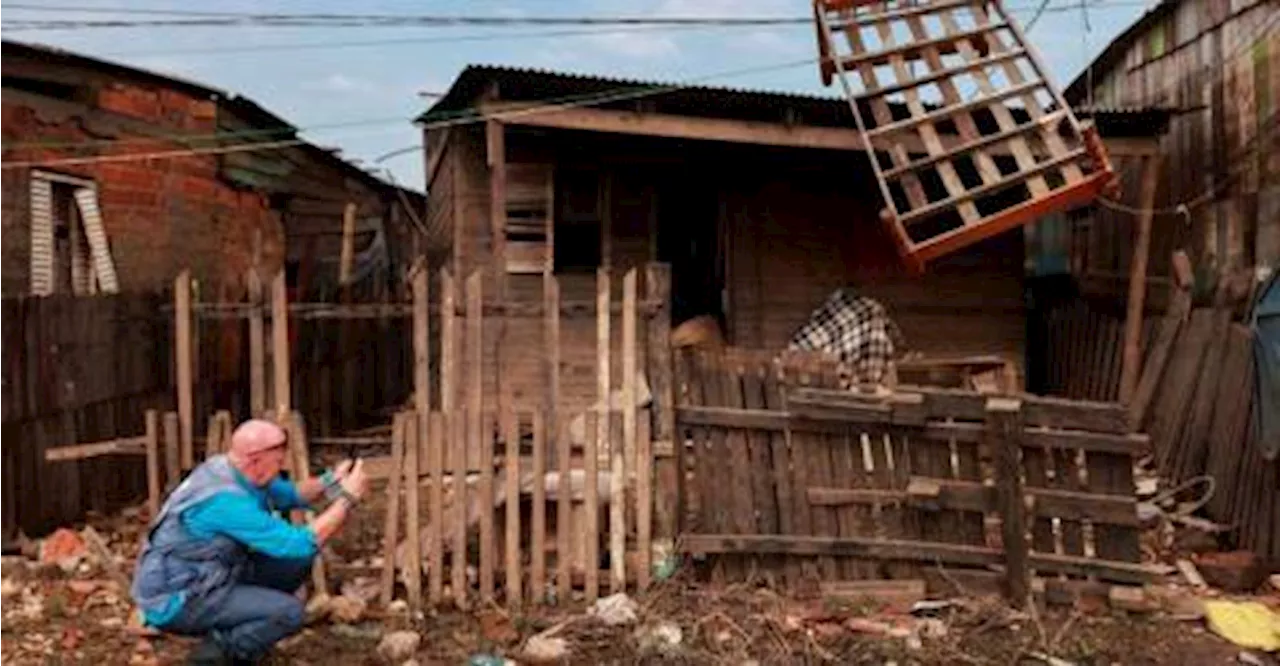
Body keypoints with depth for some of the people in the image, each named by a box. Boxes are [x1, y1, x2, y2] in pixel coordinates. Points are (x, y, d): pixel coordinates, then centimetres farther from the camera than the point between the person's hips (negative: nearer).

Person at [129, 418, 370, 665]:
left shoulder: (229, 469, -3)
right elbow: (300, 544, -28)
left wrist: (330, 481, -10)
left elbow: (290, 495, 10)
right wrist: (348, 499, -20)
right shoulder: (226, 500, -30)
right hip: (177, 600, -9)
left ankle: (228, 634, 14)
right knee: (289, 611, -21)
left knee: (297, 562, 5)